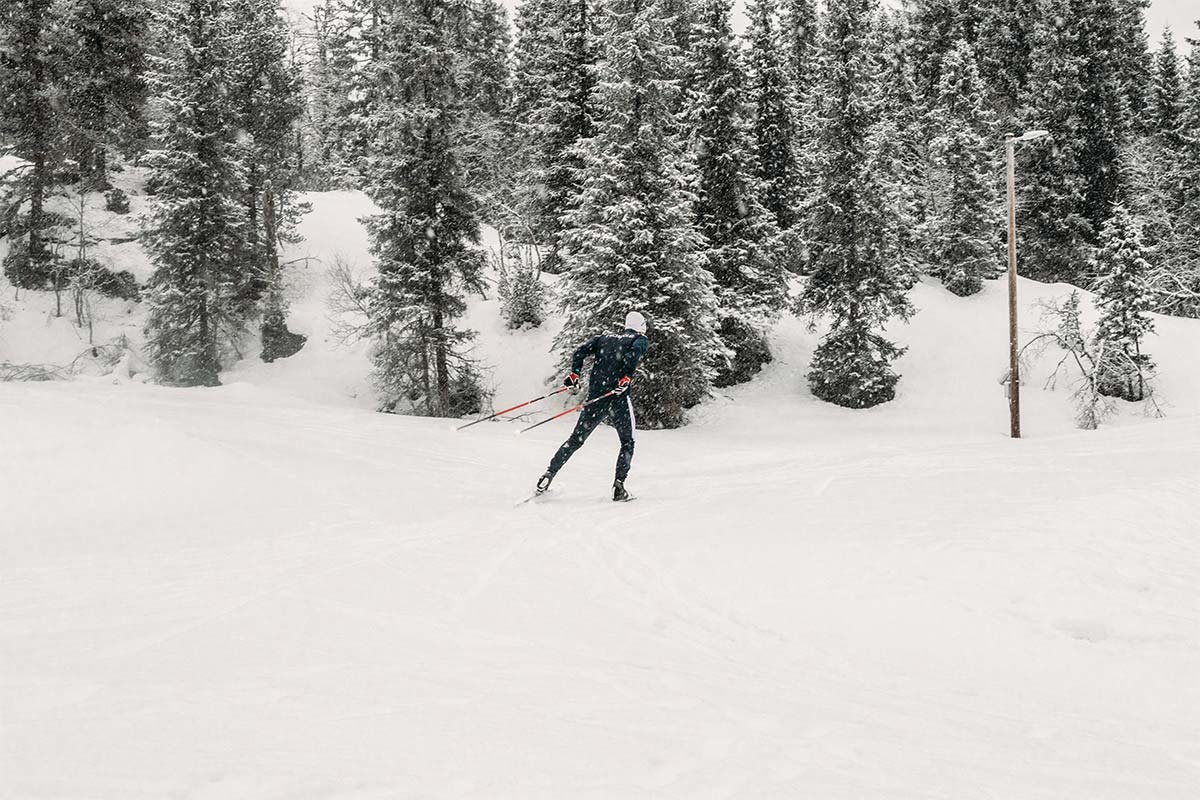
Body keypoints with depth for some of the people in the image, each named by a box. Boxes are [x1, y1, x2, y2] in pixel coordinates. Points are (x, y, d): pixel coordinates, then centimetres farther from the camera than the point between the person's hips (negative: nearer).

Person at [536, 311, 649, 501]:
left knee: (575, 440, 13)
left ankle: (549, 474, 4)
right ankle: (619, 486, -2)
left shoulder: (604, 339, 21)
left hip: (595, 398, 4)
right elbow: (633, 353, -15)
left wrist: (574, 374, 10)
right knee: (627, 443, 11)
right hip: (619, 398, -4)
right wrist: (626, 378, -19)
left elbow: (580, 352, 8)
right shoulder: (641, 340, 8)